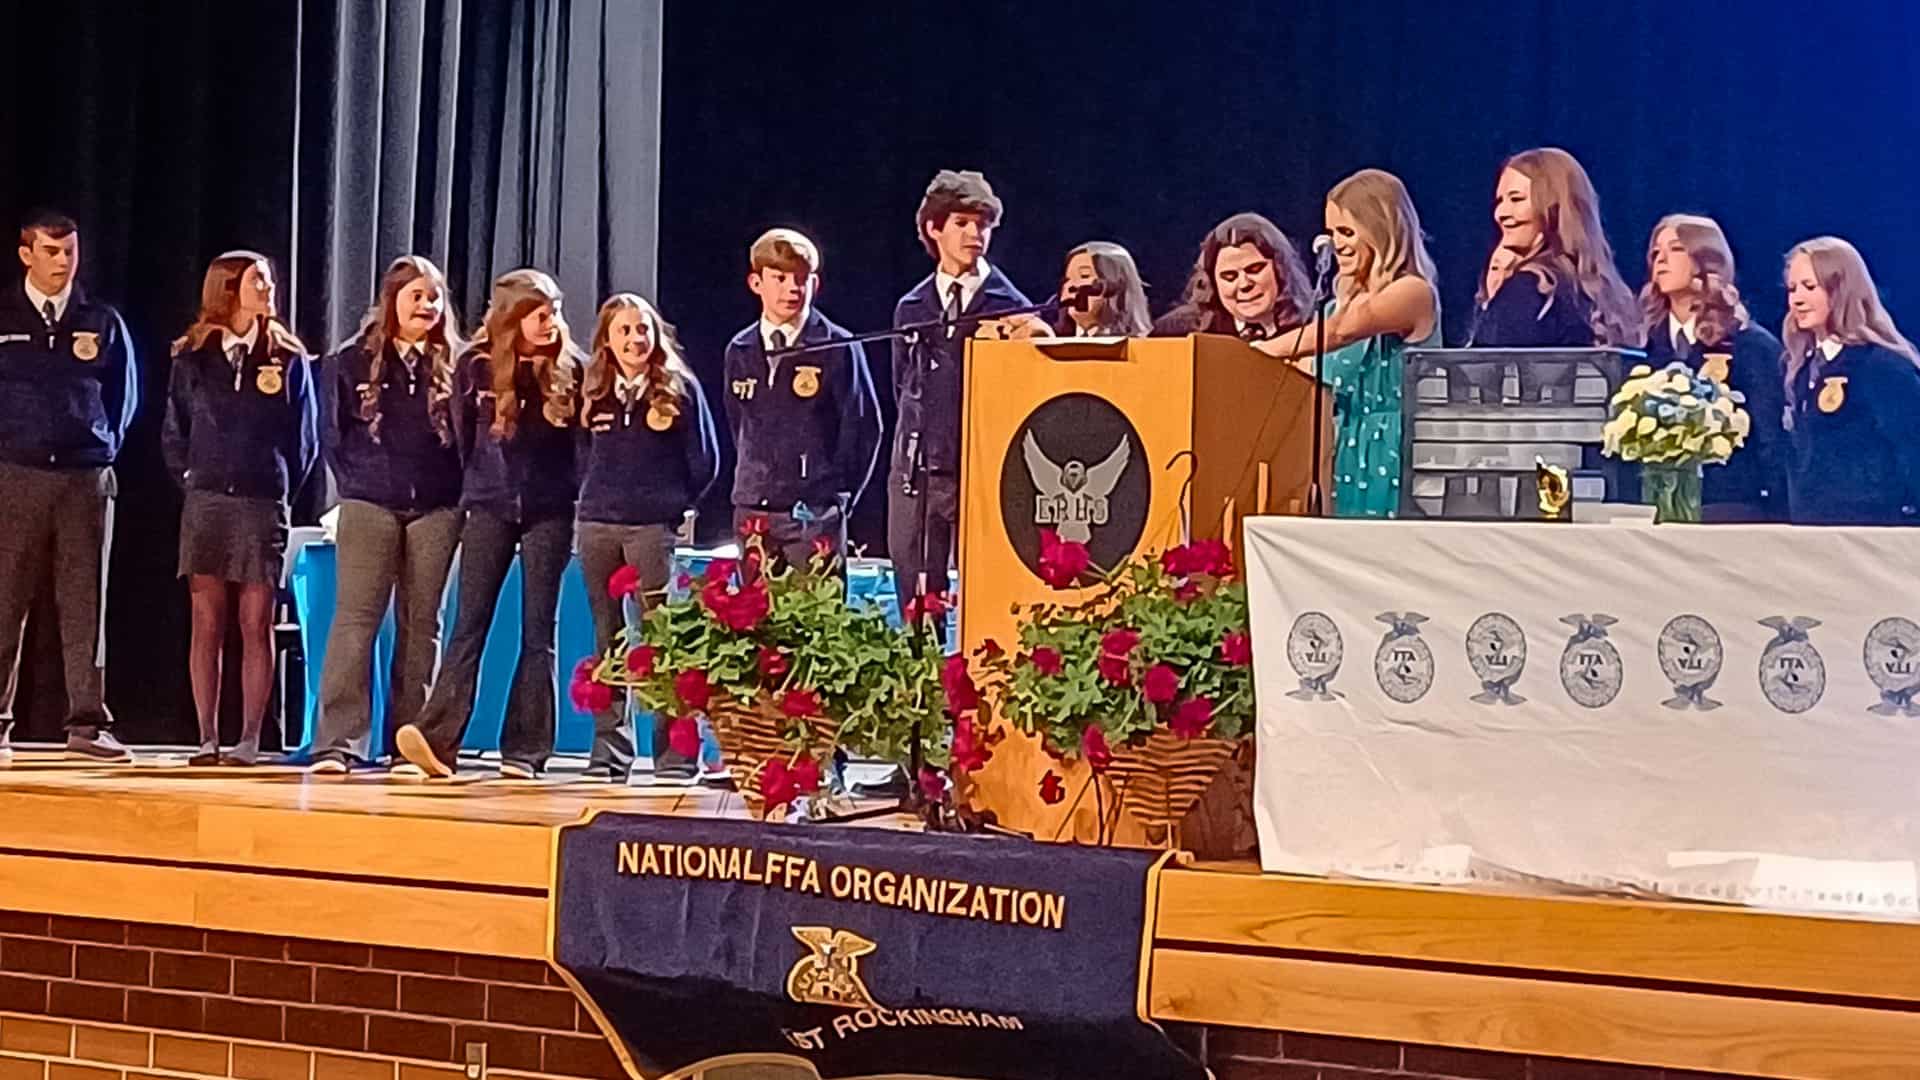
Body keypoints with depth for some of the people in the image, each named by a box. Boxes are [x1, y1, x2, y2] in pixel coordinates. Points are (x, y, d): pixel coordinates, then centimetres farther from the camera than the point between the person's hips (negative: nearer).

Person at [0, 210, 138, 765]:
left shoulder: (103, 323, 8)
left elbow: (124, 393, 17)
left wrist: (105, 446, 10)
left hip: (87, 478, 1)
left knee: (85, 604, 0)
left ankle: (87, 723, 3)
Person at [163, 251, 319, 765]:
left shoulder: (288, 358, 5)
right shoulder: (193, 356, 7)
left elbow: (304, 438, 8)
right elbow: (175, 430, 12)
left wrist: (282, 488, 3)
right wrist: (190, 478, 4)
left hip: (263, 505, -1)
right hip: (205, 501, 1)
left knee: (256, 624, -1)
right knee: (207, 623, 0)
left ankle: (249, 739, 2)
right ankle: (208, 738, 4)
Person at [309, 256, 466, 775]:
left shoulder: (453, 366, 8)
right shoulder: (352, 362, 7)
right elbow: (332, 435, 10)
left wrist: (460, 497, -1)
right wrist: (357, 486, 5)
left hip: (435, 511, 1)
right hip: (370, 507, -1)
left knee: (421, 625, 3)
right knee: (356, 619, -8)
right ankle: (338, 742, -11)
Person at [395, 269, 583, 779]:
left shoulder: (569, 368, 0)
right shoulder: (476, 365, 2)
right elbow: (462, 437, 13)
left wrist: (567, 490, 5)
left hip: (549, 512, 0)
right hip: (489, 507, 0)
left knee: (538, 631, 0)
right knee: (469, 625, -7)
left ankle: (525, 750, 0)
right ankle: (438, 738, -16)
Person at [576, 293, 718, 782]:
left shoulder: (680, 388, 2)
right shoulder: (594, 392, 12)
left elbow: (705, 460, 3)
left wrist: (675, 505, 5)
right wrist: (595, 500, 8)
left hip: (654, 527, -4)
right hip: (596, 526, 4)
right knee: (607, 641, 6)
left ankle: (675, 756, -6)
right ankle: (608, 754, 9)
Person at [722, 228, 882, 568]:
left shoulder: (838, 349, -5)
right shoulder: (740, 351, 10)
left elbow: (864, 426, -3)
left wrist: (837, 498, -2)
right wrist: (753, 482, 13)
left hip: (814, 515, -5)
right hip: (751, 511, 5)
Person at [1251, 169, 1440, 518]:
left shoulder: (1415, 293, -6)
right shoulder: (1341, 304, 18)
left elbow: (1342, 331, -20)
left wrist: (1257, 353, -24)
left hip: (1389, 464, -7)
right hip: (1341, 460, 7)